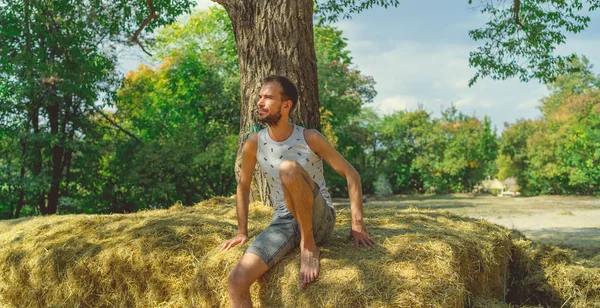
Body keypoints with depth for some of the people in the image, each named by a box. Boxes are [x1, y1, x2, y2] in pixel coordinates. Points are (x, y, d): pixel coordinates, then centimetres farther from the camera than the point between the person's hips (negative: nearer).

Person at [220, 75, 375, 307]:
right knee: (237, 280, -21)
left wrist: (357, 224, -10)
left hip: (319, 220, -3)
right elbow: (243, 186, 13)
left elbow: (351, 174, -5)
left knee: (289, 168, -34)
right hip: (284, 223, 3)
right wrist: (242, 231, 9)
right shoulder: (254, 143, -1)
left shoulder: (310, 138, -9)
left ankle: (309, 245, -17)